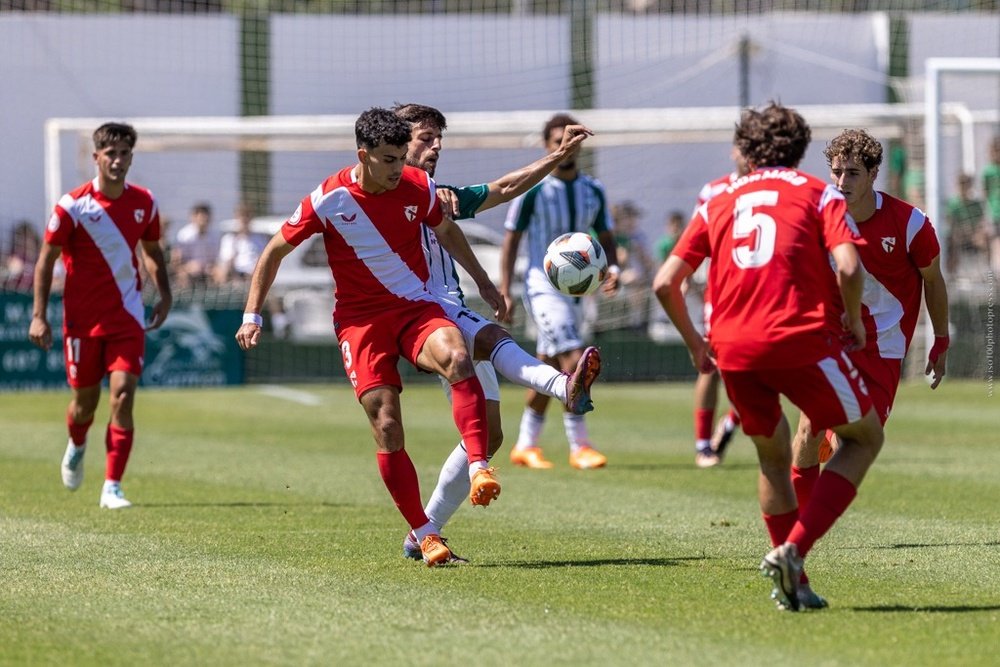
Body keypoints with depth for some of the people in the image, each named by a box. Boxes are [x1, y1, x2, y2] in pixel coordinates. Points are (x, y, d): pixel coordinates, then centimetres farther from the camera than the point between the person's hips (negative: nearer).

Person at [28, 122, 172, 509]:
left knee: (123, 396, -13)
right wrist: (39, 315, -9)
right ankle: (76, 447, 46)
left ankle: (112, 487, -10)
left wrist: (164, 295, 5)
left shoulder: (143, 203, 1)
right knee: (85, 401, 10)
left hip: (127, 317, 2)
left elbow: (152, 252, 18)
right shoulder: (73, 205, -10)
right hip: (83, 318, -1)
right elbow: (46, 260, -4)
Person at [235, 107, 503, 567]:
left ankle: (478, 469, -37)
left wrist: (484, 284, 25)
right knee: (386, 427, -12)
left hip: (416, 306, 2)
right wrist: (252, 315, -3)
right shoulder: (328, 200, -11)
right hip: (360, 319, -1)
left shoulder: (419, 188, -3)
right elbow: (275, 251, 1)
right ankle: (424, 534, -4)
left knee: (457, 358, -33)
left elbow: (447, 232, 19)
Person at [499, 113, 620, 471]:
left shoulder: (593, 190, 6)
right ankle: (579, 445, -13)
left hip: (574, 290, 6)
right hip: (543, 288, -6)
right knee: (575, 360, -18)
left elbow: (605, 237, 14)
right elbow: (511, 240, -4)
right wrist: (505, 292, -9)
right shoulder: (532, 189, -8)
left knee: (549, 370, 12)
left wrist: (612, 267, -7)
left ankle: (525, 445, 24)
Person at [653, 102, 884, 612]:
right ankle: (793, 550, -5)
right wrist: (854, 323, 10)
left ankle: (793, 584, 21)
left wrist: (694, 343, 26)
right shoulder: (817, 194, 10)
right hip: (801, 339, -4)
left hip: (733, 349, 4)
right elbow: (848, 268, -8)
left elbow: (665, 283, 13)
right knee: (864, 437, 13)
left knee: (773, 455, 25)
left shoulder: (719, 202, 20)